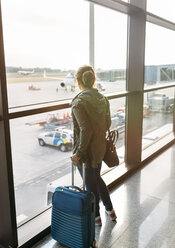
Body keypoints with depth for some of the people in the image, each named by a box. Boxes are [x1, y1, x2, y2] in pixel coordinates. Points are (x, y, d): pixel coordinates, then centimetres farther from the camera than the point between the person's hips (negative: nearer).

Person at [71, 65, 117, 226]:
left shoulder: (79, 102, -22)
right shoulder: (103, 99, 0)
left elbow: (86, 130, -26)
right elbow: (108, 124, 6)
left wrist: (78, 153, -18)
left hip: (87, 151, -7)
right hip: (100, 148, 7)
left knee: (90, 184, 13)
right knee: (96, 178, 27)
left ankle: (96, 216, 35)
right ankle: (110, 210, 42)